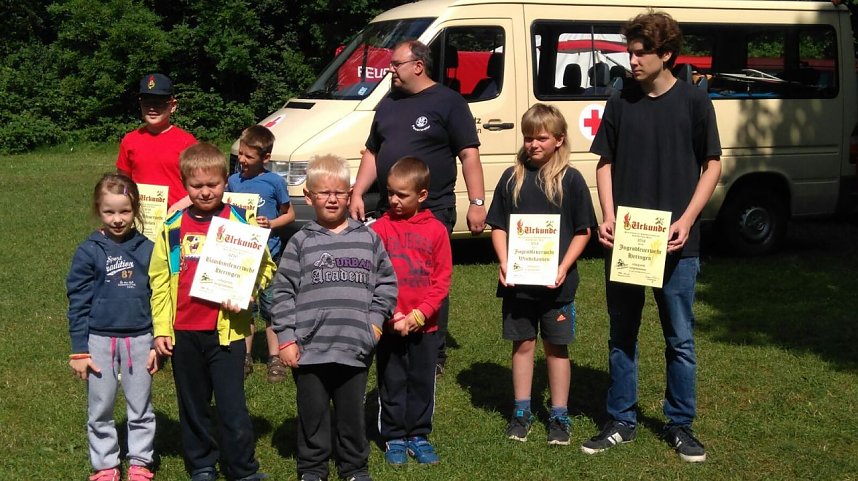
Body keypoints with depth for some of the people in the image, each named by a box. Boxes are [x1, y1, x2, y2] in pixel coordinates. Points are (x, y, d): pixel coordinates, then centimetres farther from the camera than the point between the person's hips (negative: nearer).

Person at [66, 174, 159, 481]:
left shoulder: (147, 249, -2)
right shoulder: (88, 252, -5)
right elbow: (78, 303, -3)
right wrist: (79, 350, -4)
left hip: (139, 339, 1)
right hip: (100, 340, -1)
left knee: (141, 407, 11)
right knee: (100, 409, 9)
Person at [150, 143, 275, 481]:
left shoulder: (241, 222, -1)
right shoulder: (173, 228, 4)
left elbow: (264, 267, 3)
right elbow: (159, 281, 7)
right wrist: (161, 329, 2)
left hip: (226, 330, -3)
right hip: (183, 332, 3)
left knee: (233, 408, -2)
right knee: (193, 406, 14)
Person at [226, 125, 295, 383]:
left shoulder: (274, 182, -5)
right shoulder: (233, 181, 4)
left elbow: (289, 214, 4)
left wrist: (271, 223, -14)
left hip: (268, 252, -3)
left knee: (271, 306, 3)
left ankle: (275, 358, 12)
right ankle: (245, 356, 22)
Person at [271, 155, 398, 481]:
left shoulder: (368, 238, 6)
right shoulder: (301, 242, 2)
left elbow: (386, 282, 11)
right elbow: (283, 292, 1)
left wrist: (376, 320, 1)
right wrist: (286, 337, -4)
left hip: (355, 346, 1)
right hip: (309, 349, -1)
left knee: (352, 411, 12)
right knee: (313, 412, 10)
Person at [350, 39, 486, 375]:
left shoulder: (448, 102, -4)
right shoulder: (388, 104, 16)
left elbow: (469, 154, -8)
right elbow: (372, 153, 21)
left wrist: (476, 202, -14)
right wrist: (357, 194, 11)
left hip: (433, 212, -6)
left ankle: (435, 355, 9)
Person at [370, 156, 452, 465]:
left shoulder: (436, 230, -3)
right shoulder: (380, 228, -5)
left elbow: (442, 280, -3)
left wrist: (419, 315, -11)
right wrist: (392, 316, -14)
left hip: (425, 325, 1)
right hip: (389, 324, -1)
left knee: (422, 382, 11)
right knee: (392, 384, 9)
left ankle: (418, 435, 25)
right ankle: (394, 438, 22)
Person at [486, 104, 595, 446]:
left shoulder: (570, 180, -1)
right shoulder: (512, 178, 5)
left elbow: (583, 231, 0)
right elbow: (498, 226, 7)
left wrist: (564, 267, -12)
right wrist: (504, 263, -7)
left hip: (556, 283, -2)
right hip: (517, 281, 2)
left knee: (556, 347, 7)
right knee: (523, 344, 10)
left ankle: (559, 415, 18)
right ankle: (522, 411, 22)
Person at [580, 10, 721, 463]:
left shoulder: (693, 102, -2)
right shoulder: (620, 102, 5)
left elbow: (711, 165, 1)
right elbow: (605, 163, 9)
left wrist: (687, 220, -11)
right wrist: (608, 217, -5)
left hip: (675, 244, -2)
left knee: (680, 339, 6)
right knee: (622, 336, 11)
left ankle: (680, 425, 20)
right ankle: (621, 421, 23)